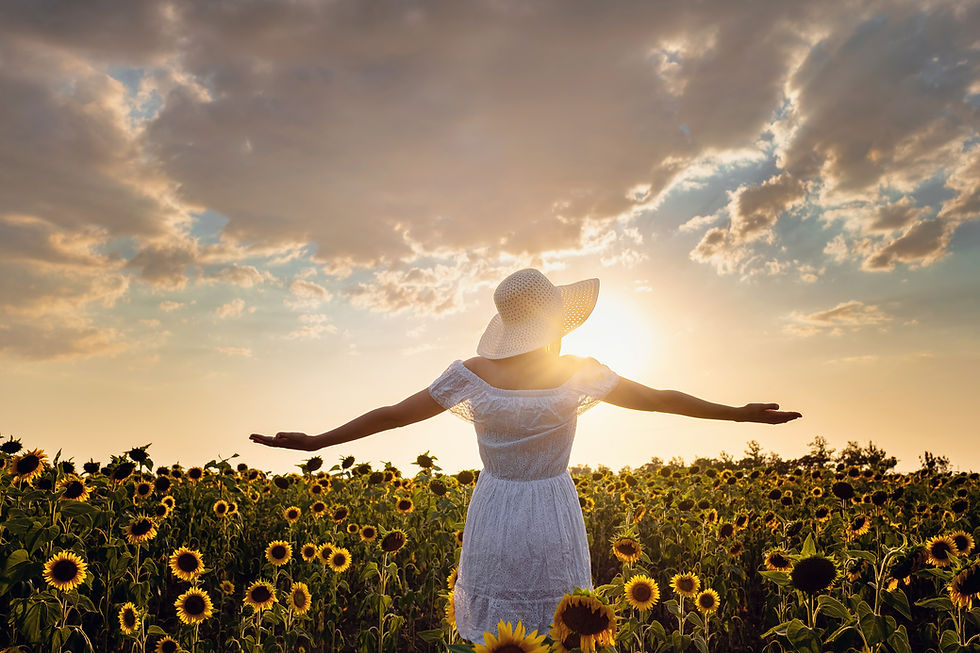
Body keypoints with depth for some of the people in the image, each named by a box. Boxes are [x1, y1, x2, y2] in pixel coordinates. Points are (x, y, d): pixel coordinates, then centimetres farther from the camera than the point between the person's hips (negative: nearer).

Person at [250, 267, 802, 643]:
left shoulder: (471, 374, -8)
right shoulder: (580, 373, -10)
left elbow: (393, 413, -4)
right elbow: (662, 400, -1)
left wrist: (317, 441, 7)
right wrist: (740, 413, 11)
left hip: (493, 520, 1)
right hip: (554, 520, -1)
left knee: (491, 638, 14)